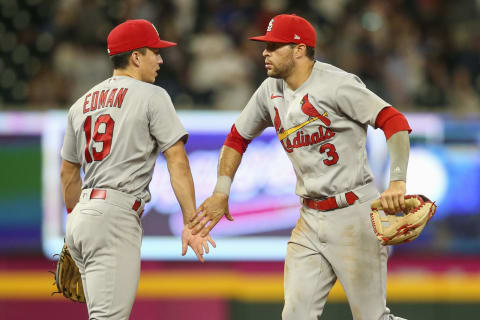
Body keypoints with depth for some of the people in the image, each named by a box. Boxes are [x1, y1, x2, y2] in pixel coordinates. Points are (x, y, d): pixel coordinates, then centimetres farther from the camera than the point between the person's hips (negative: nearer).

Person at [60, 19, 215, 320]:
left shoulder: (82, 104, 19)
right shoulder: (151, 96, -2)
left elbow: (68, 172, 24)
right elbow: (177, 161, -9)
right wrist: (191, 222, -11)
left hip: (82, 216, 8)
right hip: (115, 216, -8)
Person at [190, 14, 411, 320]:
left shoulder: (336, 85, -15)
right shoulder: (271, 91, 8)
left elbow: (394, 121, -21)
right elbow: (238, 137, 21)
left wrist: (397, 181, -33)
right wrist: (221, 194, 11)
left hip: (354, 216, -7)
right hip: (310, 218, 7)